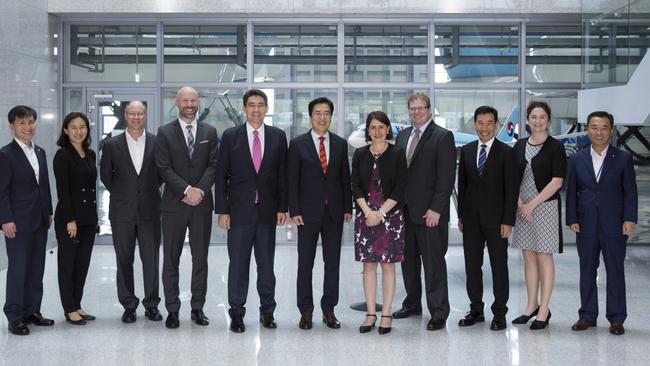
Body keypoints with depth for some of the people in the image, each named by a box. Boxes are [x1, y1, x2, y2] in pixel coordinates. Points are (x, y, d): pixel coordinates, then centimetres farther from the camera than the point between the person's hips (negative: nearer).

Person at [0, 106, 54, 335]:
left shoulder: (40, 152, 13)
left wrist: (49, 212, 13)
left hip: (40, 222, 7)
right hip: (18, 222, -7)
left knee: (36, 269, 10)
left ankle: (31, 311, 19)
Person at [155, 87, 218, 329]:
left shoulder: (209, 132, 9)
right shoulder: (165, 132, 3)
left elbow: (213, 165, 2)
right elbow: (164, 168, -5)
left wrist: (199, 190, -12)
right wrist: (186, 190, -15)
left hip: (202, 203, 2)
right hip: (174, 203, -2)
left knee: (200, 258, 6)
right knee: (171, 259, 3)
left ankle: (197, 308, 15)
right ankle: (172, 310, 11)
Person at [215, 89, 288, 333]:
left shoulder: (278, 136, 5)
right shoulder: (230, 136, 2)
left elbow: (282, 174, 6)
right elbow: (222, 175, 1)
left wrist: (282, 207, 1)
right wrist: (222, 210, -5)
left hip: (267, 211, 1)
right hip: (239, 210, -1)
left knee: (266, 263, 8)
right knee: (238, 264, 3)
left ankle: (267, 311, 20)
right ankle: (236, 313, 13)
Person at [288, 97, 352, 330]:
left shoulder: (340, 144, 8)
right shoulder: (298, 144, 0)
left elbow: (345, 178, 9)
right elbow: (292, 180, -2)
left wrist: (348, 208, 3)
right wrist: (294, 211, -9)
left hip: (334, 212, 2)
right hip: (308, 212, -2)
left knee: (332, 263, 6)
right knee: (305, 264, 4)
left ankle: (329, 310, 16)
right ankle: (306, 311, 13)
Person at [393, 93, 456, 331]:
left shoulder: (443, 137, -6)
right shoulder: (403, 135, 14)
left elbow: (446, 177, -11)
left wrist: (436, 209, -16)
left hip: (429, 212, -6)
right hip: (405, 210, 7)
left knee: (433, 263, -2)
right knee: (408, 260, 14)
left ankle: (438, 313, 6)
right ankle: (412, 304, 28)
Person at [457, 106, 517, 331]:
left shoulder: (505, 152, -4)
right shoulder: (466, 151, 8)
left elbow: (511, 190, -6)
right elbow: (462, 185, 11)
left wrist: (508, 221, -11)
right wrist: (461, 215, 7)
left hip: (496, 218, -4)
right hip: (471, 218, 4)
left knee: (499, 266, 3)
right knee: (472, 265, 9)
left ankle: (499, 314, 12)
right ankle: (476, 310, 21)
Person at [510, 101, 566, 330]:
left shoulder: (555, 147, -5)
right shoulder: (520, 146, 9)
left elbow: (557, 182, -11)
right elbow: (514, 178, 10)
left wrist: (532, 204, -13)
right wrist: (519, 203, -5)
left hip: (545, 206, -5)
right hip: (523, 207, 5)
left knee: (544, 258, 0)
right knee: (529, 257, 9)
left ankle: (544, 311, 6)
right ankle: (532, 306, 19)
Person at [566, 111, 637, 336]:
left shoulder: (623, 158, 1)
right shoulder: (577, 159, 7)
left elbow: (630, 192, -1)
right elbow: (572, 192, 7)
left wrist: (629, 219, -9)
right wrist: (572, 220, -1)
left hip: (614, 225, -2)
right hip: (586, 226, 2)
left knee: (615, 272, 4)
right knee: (587, 272, 9)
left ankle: (616, 318, 12)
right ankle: (587, 315, 18)